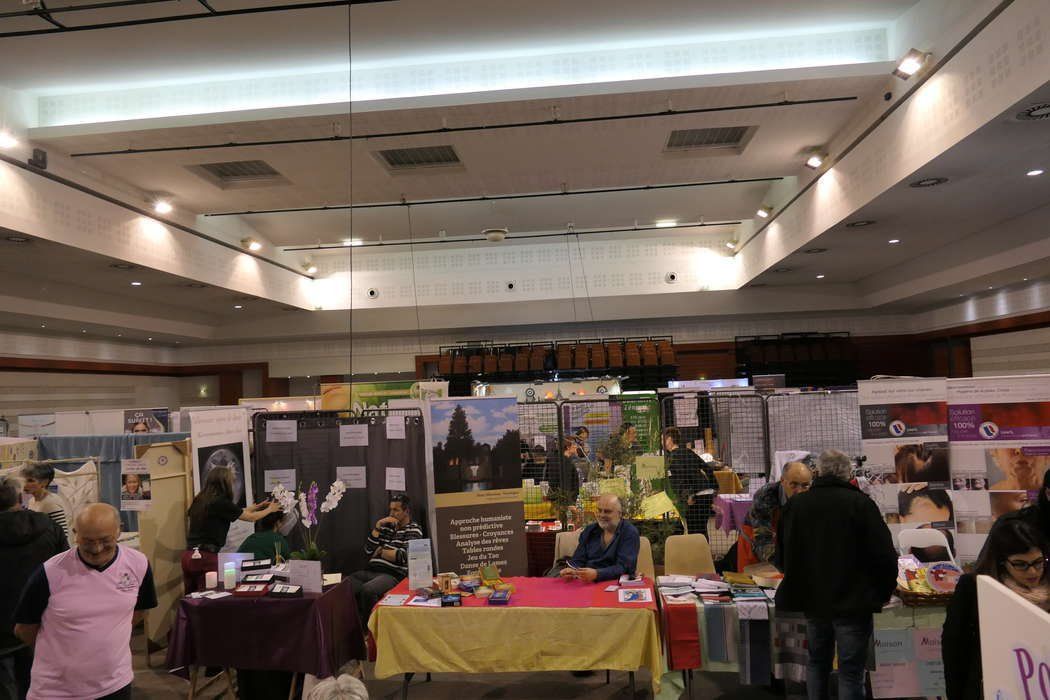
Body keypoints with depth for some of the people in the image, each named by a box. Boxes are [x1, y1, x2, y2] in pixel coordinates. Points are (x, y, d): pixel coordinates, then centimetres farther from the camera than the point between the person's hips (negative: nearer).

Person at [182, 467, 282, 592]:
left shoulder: (199, 501, 10)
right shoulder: (221, 503, -12)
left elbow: (238, 511, 21)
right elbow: (251, 517, 2)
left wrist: (258, 506, 31)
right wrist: (270, 509, 20)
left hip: (188, 556, 8)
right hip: (206, 557, -8)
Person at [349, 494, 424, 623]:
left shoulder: (414, 530, 5)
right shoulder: (386, 526, 22)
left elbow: (403, 557, -9)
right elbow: (368, 550, 13)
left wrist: (380, 551, 2)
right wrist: (378, 526, 4)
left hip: (393, 574, -6)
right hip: (370, 570, 6)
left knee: (367, 590, -36)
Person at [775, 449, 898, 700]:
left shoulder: (795, 504, -1)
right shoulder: (861, 503, -12)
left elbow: (781, 558, 5)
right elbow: (885, 555, -14)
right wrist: (883, 593, 2)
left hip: (812, 601, 4)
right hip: (853, 603, -4)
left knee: (817, 663, 20)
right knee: (851, 671, 5)